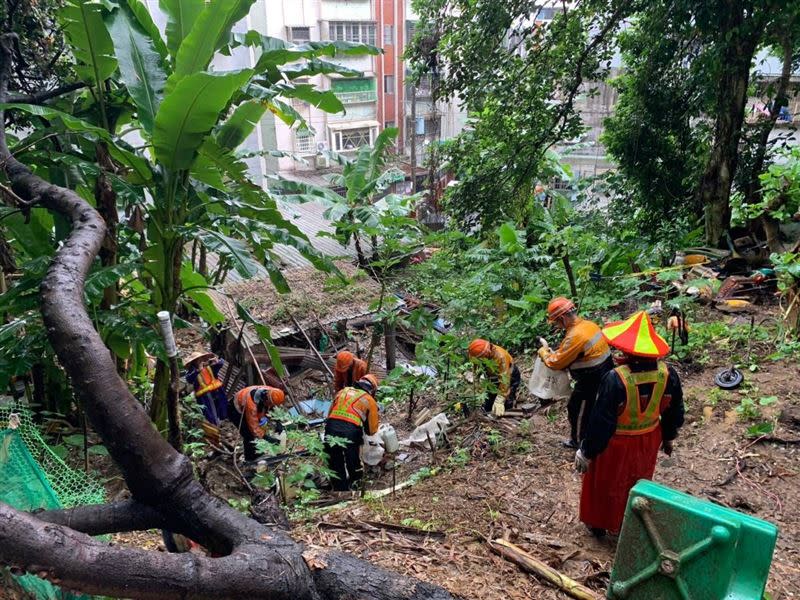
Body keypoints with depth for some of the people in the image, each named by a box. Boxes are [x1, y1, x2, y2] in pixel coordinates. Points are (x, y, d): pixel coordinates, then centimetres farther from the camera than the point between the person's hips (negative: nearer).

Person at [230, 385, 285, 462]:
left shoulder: (270, 392, -24)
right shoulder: (252, 404, -42)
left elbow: (272, 409, -2)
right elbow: (254, 426, -32)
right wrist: (267, 438, -30)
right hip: (236, 411, -7)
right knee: (249, 434, -14)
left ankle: (254, 453, 27)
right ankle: (250, 459, 1)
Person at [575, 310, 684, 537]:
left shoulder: (616, 379, -33)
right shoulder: (668, 374, -16)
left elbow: (601, 420, -25)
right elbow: (675, 412, 0)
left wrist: (587, 453, -12)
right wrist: (668, 437, 19)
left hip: (617, 444, -4)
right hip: (648, 441, 5)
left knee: (605, 483, 20)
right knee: (638, 483, 28)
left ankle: (599, 524, 41)